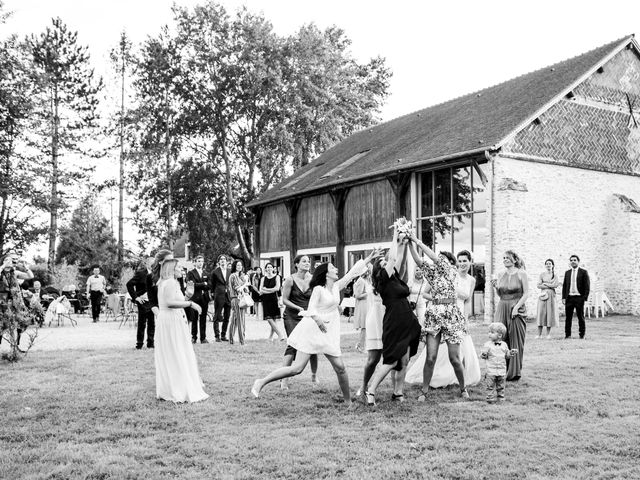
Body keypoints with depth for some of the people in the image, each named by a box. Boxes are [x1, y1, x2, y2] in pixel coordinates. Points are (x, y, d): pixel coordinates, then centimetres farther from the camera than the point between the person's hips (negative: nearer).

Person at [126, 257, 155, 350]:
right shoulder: (141, 273, -10)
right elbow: (129, 284, -15)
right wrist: (135, 297, -15)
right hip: (143, 302, -6)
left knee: (152, 323, 9)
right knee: (142, 324, 3)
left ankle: (150, 343, 18)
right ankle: (139, 344, 12)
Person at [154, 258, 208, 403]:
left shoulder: (162, 283, 13)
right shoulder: (171, 283, -16)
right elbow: (170, 303, -29)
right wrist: (190, 303, -27)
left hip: (164, 319, 10)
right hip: (173, 320, -10)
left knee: (166, 357, 14)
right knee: (179, 357, -4)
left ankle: (165, 390, 21)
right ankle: (183, 391, 0)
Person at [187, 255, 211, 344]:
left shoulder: (205, 274, 17)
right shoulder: (190, 273, 3)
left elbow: (208, 286, 7)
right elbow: (192, 284, -10)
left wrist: (198, 285, -8)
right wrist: (203, 284, -6)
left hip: (204, 298, 3)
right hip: (195, 298, -3)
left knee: (203, 319, 3)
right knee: (194, 319, -1)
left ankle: (203, 337, 6)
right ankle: (194, 337, 7)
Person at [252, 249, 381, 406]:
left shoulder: (336, 286, 11)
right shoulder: (318, 289, -7)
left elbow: (352, 272, 16)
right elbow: (311, 308, -17)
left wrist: (368, 259, 18)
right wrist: (318, 319, -36)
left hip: (328, 332, 6)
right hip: (312, 329, -6)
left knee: (340, 367, 0)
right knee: (297, 368, -12)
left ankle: (348, 401, 15)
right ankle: (262, 382, -4)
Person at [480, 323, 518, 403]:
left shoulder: (504, 345, 5)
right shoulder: (487, 345, -5)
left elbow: (507, 355, 14)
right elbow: (483, 355, -5)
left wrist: (512, 353, -4)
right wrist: (483, 354, -27)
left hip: (502, 370, 3)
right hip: (491, 370, -3)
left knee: (500, 386, 12)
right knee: (490, 386, -1)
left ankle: (500, 398, 23)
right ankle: (490, 398, 8)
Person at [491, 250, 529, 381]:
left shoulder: (521, 274, -1)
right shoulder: (501, 275, 11)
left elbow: (526, 293, -4)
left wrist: (516, 307, -14)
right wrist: (495, 287, -2)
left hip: (516, 310, -4)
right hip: (502, 309, 4)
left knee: (515, 341, 1)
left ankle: (514, 372, 10)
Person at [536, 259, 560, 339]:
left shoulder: (555, 275, 6)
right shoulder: (542, 274, 6)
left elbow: (556, 285, -7)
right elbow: (539, 285, -2)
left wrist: (545, 284, -6)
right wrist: (550, 286, -8)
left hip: (551, 295, 0)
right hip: (543, 295, 0)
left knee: (550, 312, -1)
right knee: (541, 312, -5)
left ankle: (548, 334, 6)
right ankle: (539, 334, -4)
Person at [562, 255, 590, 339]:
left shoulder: (583, 272, 2)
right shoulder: (567, 272, 14)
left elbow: (587, 286, -2)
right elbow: (564, 286, 13)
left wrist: (585, 298, -10)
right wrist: (563, 298, 3)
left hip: (579, 298, -3)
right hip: (569, 298, 3)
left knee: (581, 317, 3)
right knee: (568, 317, 3)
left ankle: (582, 335, 10)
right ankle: (567, 335, 7)